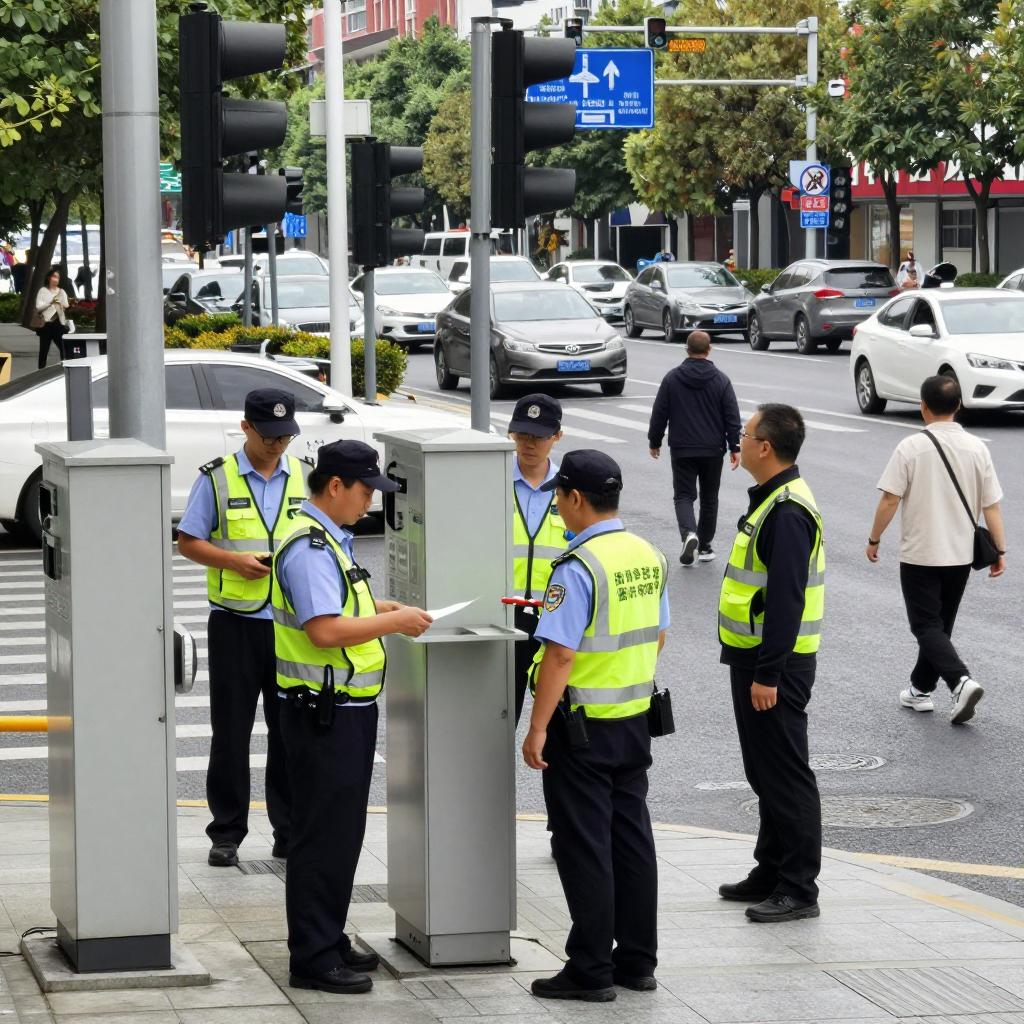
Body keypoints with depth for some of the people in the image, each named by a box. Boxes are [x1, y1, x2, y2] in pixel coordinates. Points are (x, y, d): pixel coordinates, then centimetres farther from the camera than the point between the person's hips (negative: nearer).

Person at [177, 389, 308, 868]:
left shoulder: (304, 477, 8)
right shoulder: (216, 478, -1)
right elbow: (189, 542, 2)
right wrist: (234, 561, -14)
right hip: (235, 623, -2)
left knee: (291, 729, 6)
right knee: (230, 730, 3)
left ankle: (290, 831, 14)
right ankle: (226, 833, 10)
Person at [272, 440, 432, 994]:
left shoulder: (329, 539, 14)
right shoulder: (309, 548, -19)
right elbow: (324, 630, -27)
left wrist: (379, 610, 14)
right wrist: (393, 622, -18)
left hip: (347, 709, 11)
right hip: (324, 713, -11)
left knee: (342, 832, 16)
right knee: (322, 835, -5)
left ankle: (329, 942, 25)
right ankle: (312, 958, 0)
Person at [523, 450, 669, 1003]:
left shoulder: (578, 567, -20)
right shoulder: (649, 556, 5)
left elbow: (561, 653, -22)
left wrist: (537, 729, -18)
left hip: (583, 723, -8)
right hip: (636, 716, 8)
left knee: (584, 846, 0)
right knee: (631, 837, 14)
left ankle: (591, 970, 4)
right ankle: (637, 959, 20)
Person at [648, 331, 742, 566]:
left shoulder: (672, 378, -3)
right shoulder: (721, 380, -3)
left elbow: (659, 414, 1)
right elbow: (732, 417, -3)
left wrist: (654, 441, 13)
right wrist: (735, 447, 3)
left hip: (682, 450, -1)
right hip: (713, 450, 1)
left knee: (683, 496, 3)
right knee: (709, 498, 14)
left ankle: (689, 534, -24)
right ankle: (705, 546, 19)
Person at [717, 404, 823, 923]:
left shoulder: (787, 512, -21)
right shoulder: (772, 499, 13)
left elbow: (786, 599, -25)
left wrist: (767, 674, -25)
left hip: (774, 664, -11)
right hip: (755, 659, 11)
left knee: (784, 775, -5)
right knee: (766, 772, 17)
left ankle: (798, 889, -1)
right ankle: (772, 872, 27)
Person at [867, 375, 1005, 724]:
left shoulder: (911, 447, -13)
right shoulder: (977, 449, -3)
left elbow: (890, 500, -14)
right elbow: (992, 506, -2)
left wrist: (874, 540, -1)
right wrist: (1000, 551, 5)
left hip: (919, 554, -4)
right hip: (960, 554, 4)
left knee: (927, 626, -1)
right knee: (940, 624, 19)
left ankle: (961, 681, -22)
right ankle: (921, 689, 29)